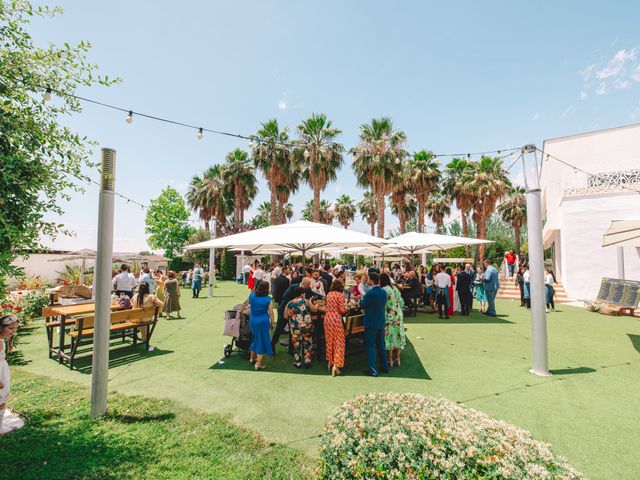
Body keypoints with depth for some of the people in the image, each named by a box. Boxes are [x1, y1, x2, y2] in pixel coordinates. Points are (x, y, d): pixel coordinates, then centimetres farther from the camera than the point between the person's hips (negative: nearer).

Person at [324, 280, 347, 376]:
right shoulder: (340, 295, -11)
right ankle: (336, 365, -1)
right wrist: (346, 308, 5)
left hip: (327, 318, 6)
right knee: (338, 342, 2)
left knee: (329, 340, 18)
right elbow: (343, 310, -15)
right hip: (336, 319, -6)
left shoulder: (328, 294, 8)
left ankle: (330, 362, 28)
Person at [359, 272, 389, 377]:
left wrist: (362, 298, 9)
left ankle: (373, 370, 8)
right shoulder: (384, 292, -1)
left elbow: (362, 306, -12)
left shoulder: (370, 293, -23)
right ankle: (385, 367, 28)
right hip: (381, 322, 7)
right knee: (381, 345, 19)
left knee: (371, 346, 4)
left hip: (371, 323, -7)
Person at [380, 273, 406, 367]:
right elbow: (401, 302, 9)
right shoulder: (395, 288, 5)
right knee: (398, 336, 13)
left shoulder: (383, 290, -16)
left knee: (389, 337, 4)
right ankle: (397, 358, 21)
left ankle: (390, 360, 12)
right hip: (398, 315, 7)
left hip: (389, 316, -7)